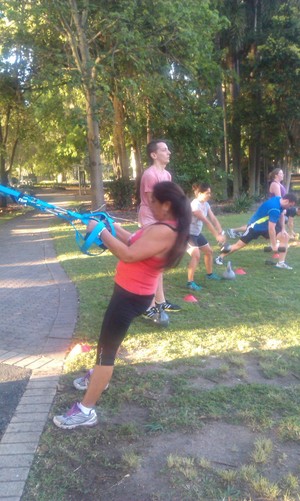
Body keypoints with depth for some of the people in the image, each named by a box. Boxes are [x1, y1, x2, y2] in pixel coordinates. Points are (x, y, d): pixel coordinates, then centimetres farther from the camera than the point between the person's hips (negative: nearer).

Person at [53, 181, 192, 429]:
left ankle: (86, 411, 6)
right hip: (132, 292, 11)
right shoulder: (166, 226, 5)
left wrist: (101, 232, -22)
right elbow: (136, 241, 12)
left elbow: (129, 254, -31)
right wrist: (112, 226, 5)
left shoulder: (163, 232, -27)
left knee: (107, 348, -4)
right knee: (111, 336, 29)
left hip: (131, 296, -11)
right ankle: (98, 377, 51)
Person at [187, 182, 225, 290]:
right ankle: (190, 282, -21)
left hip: (197, 233, 10)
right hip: (187, 233, -10)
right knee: (196, 255, -27)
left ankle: (209, 274, 40)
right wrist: (216, 235, -29)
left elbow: (213, 219, -4)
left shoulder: (206, 204, 2)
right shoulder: (195, 205, -26)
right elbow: (206, 222, -29)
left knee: (209, 251, 19)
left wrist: (221, 232, -16)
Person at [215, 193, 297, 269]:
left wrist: (283, 229, 7)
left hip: (266, 226, 9)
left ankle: (281, 263, 2)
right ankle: (220, 257, 13)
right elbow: (271, 228, -31)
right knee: (239, 245, -3)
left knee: (285, 237, -2)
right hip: (255, 226, -9)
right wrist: (274, 245, -25)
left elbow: (281, 214, 15)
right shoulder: (275, 208, -33)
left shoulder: (279, 200, -7)